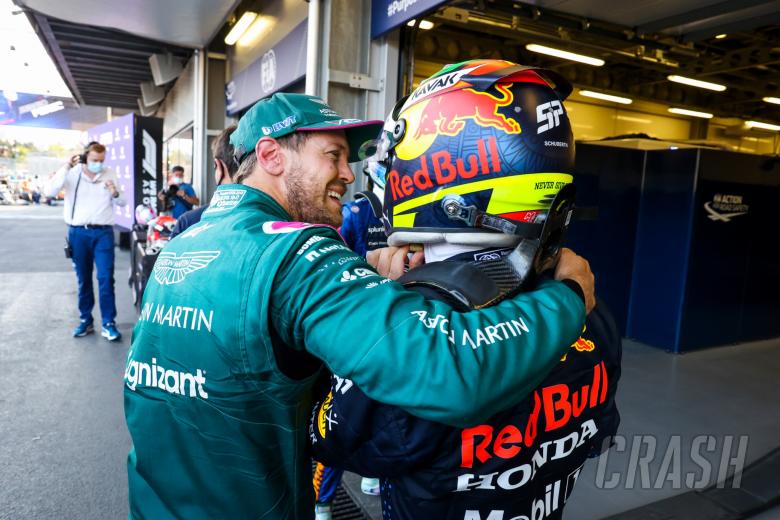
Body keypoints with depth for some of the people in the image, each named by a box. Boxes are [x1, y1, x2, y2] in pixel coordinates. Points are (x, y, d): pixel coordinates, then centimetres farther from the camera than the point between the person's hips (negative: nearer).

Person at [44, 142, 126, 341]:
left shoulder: (109, 174, 5)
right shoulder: (72, 173, 0)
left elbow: (122, 203, 12)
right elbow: (50, 192, -14)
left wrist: (115, 194, -10)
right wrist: (66, 167, -17)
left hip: (103, 233, 0)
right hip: (78, 233, 0)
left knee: (106, 278, -5)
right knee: (83, 279, 10)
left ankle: (108, 323, -1)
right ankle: (85, 320, 21)